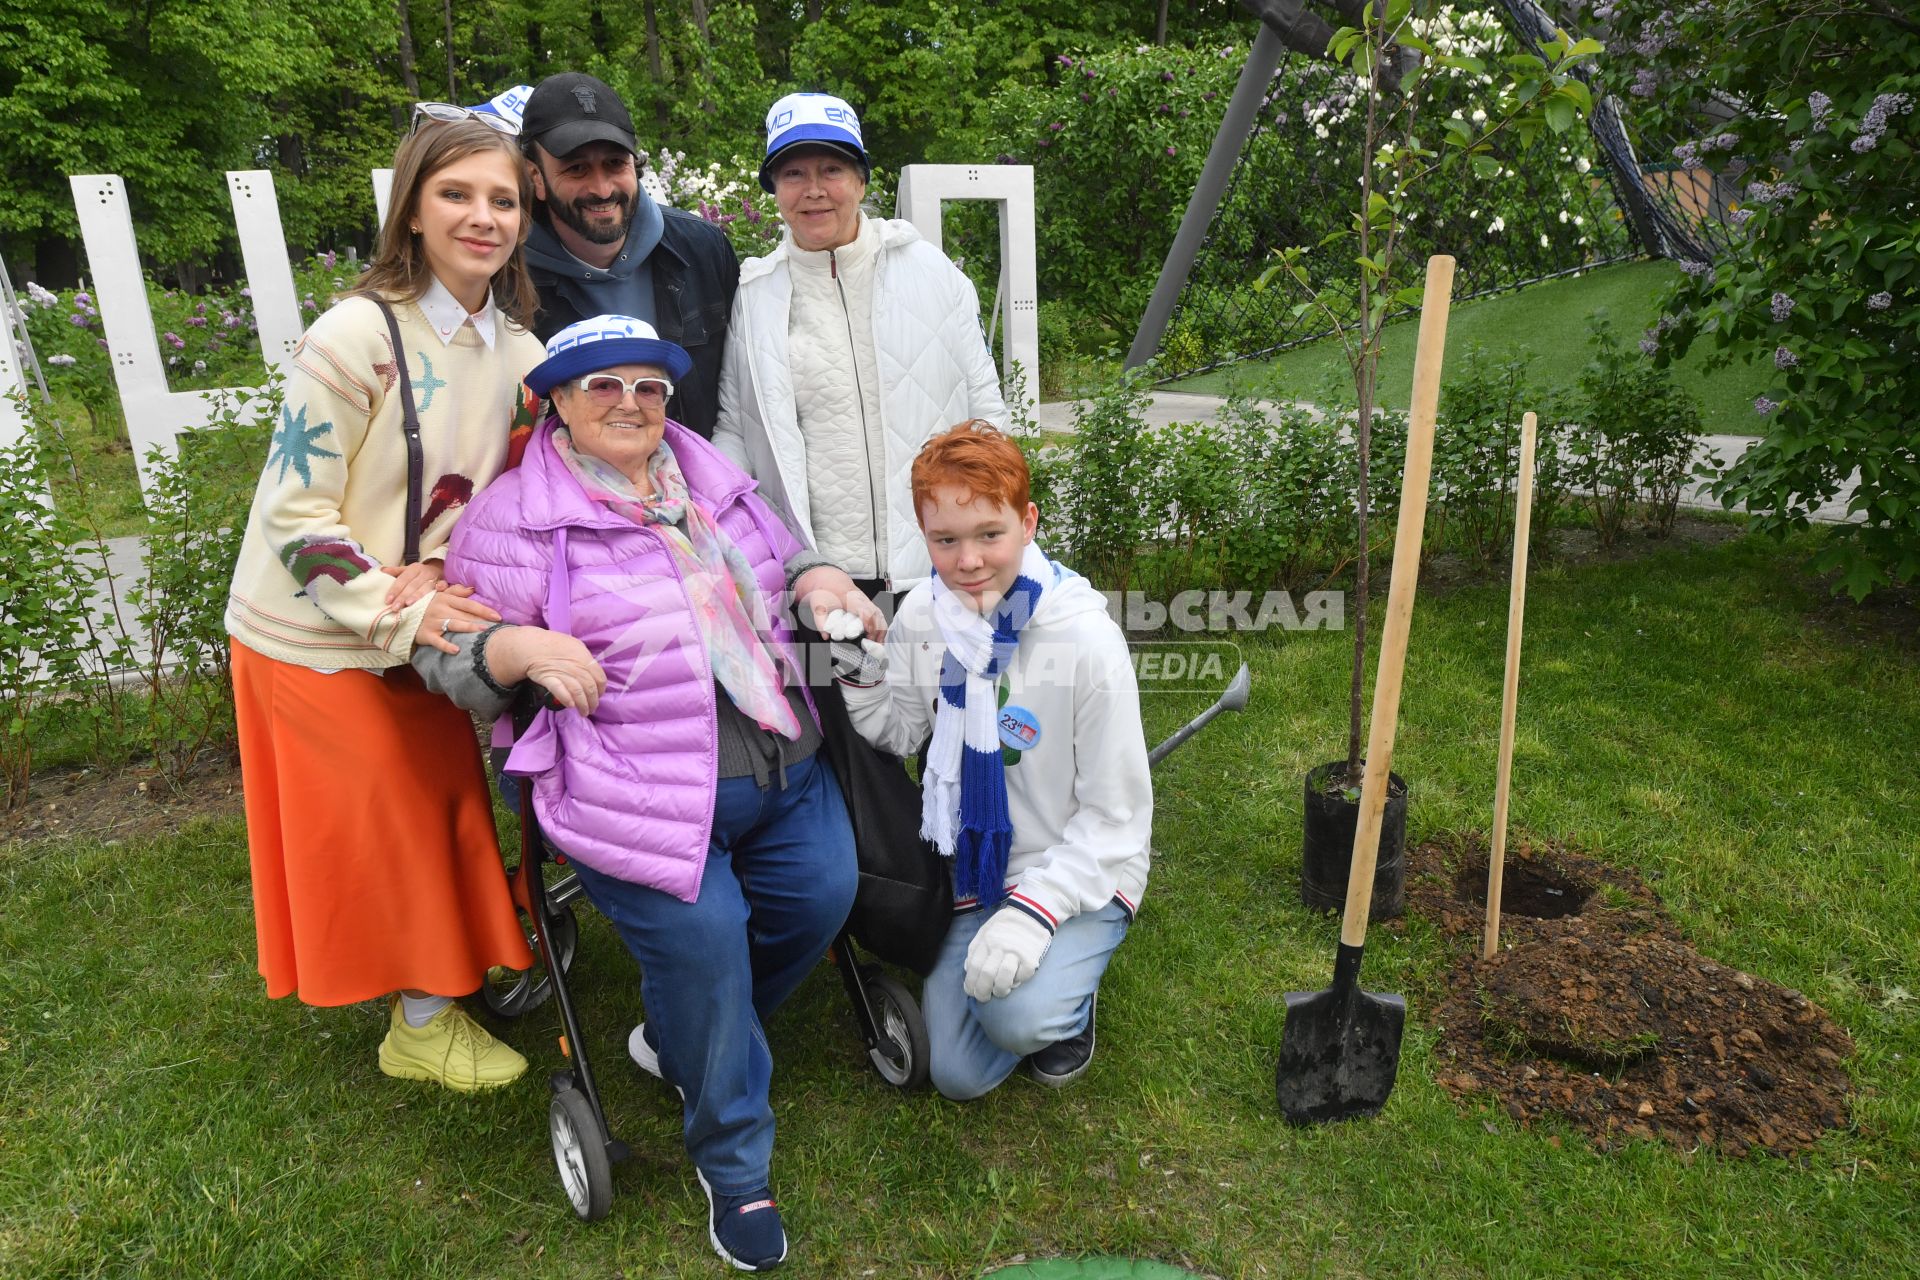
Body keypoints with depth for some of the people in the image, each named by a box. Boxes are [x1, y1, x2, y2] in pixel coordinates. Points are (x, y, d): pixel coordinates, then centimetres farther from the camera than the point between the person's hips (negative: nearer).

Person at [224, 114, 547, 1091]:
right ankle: (422, 1020, 27)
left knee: (444, 803, 16)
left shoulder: (518, 351, -2)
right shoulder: (355, 337, -21)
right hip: (317, 637, -6)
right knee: (382, 826, 7)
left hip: (423, 627, 6)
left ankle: (433, 1000, 39)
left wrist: (434, 565, -14)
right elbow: (295, 512, -19)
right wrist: (396, 614, -26)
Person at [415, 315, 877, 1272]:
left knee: (823, 895, -6)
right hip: (641, 797, -6)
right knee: (702, 936, -21)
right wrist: (521, 648, -21)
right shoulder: (516, 518, -2)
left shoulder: (715, 481, 14)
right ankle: (731, 1164, 8)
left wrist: (821, 581, 5)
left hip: (784, 768, 6)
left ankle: (678, 1040, 24)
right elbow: (450, 655, 0)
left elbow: (784, 557, 28)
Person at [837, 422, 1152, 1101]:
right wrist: (862, 668, -13)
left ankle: (1067, 998, 6)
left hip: (1081, 872, -4)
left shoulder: (1087, 639, -23)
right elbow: (901, 733, 5)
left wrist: (1034, 910, -27)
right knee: (957, 1075, 4)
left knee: (1018, 1016, -30)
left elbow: (1116, 817, -17)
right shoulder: (922, 613, -8)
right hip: (978, 872, 5)